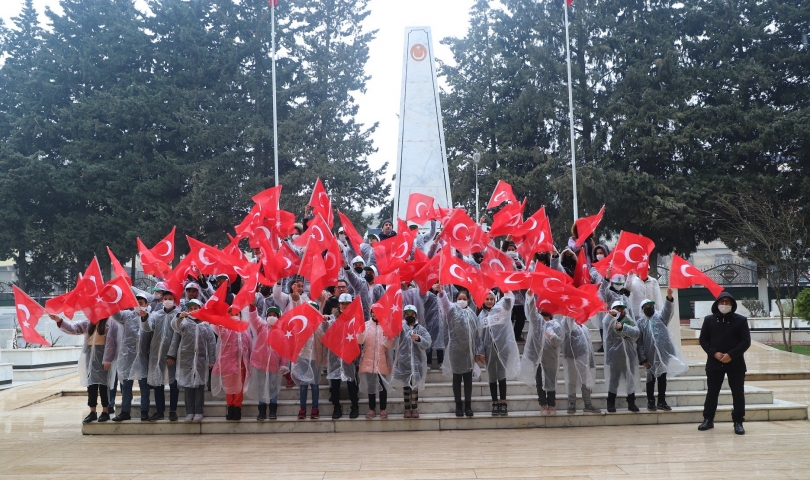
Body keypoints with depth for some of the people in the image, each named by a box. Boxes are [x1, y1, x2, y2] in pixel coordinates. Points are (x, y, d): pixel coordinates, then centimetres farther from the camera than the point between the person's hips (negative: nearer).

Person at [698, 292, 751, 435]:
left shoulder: (741, 320, -1)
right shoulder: (709, 320, 5)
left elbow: (746, 341, -6)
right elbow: (703, 339, 4)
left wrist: (731, 355, -17)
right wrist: (714, 353, -12)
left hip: (735, 363, -1)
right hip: (714, 362, 1)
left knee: (738, 393, 2)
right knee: (712, 392, 8)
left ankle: (738, 422, 11)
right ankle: (708, 419, 18)